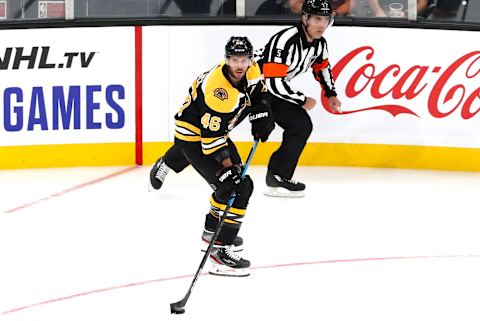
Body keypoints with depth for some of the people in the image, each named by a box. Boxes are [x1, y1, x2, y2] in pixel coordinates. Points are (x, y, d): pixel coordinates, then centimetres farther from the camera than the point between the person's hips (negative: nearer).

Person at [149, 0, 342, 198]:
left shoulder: (319, 43, -6)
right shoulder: (284, 41, -32)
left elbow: (322, 67, 19)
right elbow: (274, 83, -34)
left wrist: (331, 94, 17)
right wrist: (303, 101, -21)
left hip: (272, 91, 8)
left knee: (302, 125, -4)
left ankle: (278, 177, 1)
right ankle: (166, 164, 6)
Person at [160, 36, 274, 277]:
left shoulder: (250, 71, -10)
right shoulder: (218, 89, -35)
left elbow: (258, 93, 14)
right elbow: (212, 136, -33)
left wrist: (261, 115, -2)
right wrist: (227, 166, -33)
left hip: (214, 130, 10)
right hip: (193, 136, -10)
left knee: (237, 177, 26)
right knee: (237, 187, -19)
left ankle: (212, 230, 45)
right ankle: (220, 249, -20)